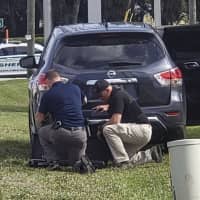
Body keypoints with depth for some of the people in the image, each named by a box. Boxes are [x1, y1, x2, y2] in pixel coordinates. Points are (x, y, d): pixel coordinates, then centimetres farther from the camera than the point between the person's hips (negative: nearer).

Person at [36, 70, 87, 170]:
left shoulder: (48, 95, 4)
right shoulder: (75, 88, 14)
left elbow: (39, 119, 13)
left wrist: (38, 114, 37)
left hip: (61, 133, -4)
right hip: (80, 135, 4)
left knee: (42, 132, 27)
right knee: (75, 161, 26)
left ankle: (53, 162, 13)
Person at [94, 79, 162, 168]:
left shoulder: (118, 96, -15)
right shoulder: (117, 93, 15)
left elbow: (115, 121, -23)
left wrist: (102, 127, -7)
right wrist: (106, 106, 20)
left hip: (142, 130, -11)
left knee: (108, 130, -27)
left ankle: (122, 161, -25)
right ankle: (150, 154, 22)